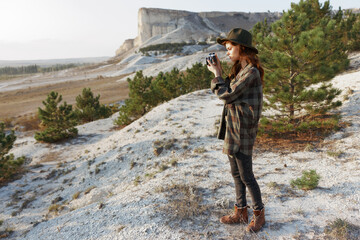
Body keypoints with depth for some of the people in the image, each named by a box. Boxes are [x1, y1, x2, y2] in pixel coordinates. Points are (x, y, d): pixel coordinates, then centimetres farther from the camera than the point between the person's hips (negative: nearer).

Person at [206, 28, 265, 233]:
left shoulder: (251, 72, -18)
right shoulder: (239, 70, 12)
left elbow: (227, 95, -17)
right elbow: (229, 93, 11)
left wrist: (217, 75, -6)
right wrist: (220, 73, 4)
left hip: (242, 130, -10)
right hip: (232, 127, 10)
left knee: (246, 176, 4)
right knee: (236, 174, 17)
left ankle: (259, 214, 24)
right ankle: (241, 212, 32)